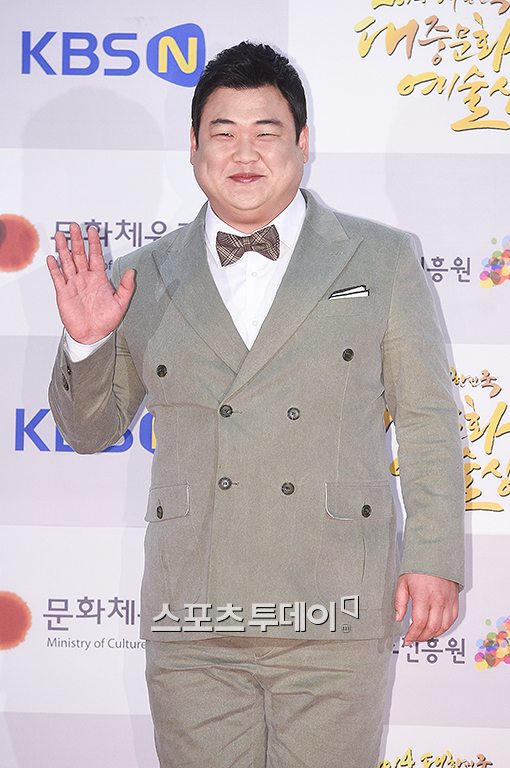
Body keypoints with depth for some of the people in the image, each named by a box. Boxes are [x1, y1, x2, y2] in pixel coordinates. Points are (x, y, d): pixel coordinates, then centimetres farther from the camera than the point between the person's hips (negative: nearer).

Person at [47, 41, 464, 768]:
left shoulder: (381, 260, 7)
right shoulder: (147, 278, 10)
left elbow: (428, 419, 7)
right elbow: (89, 431, 16)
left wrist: (435, 557, -1)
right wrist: (86, 341, -3)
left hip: (334, 618, -1)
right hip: (191, 624, 2)